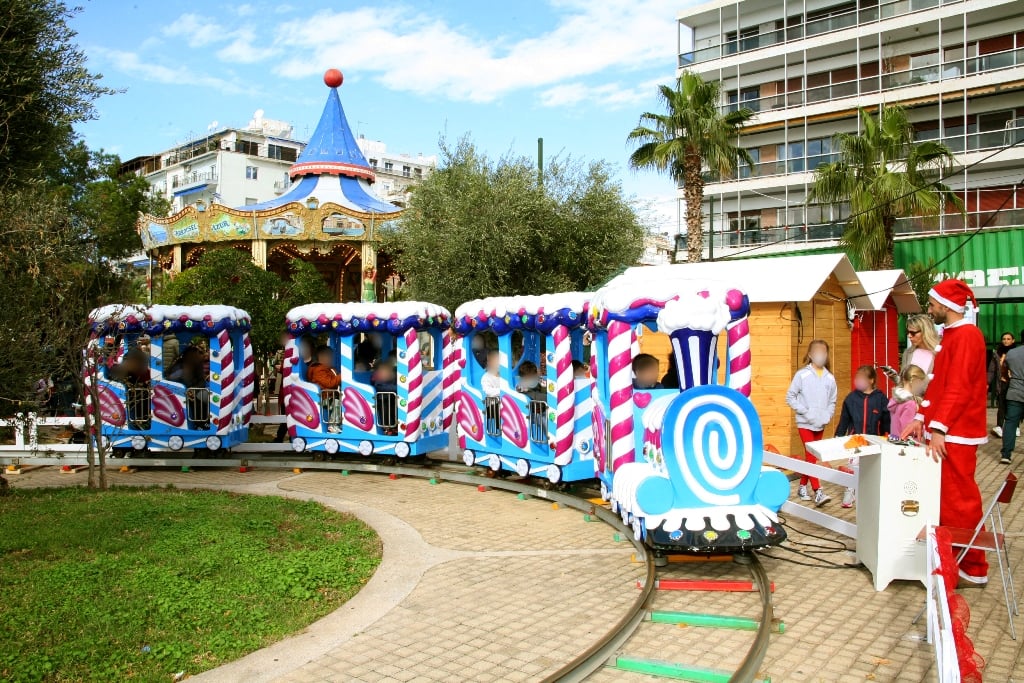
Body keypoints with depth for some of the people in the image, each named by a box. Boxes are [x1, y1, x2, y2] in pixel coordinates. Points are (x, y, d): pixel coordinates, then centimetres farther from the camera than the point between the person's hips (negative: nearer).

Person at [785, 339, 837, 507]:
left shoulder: (830, 378, 2)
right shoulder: (802, 375, -9)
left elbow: (832, 401, 10)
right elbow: (790, 397, -6)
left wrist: (827, 416, -6)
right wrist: (805, 412, -13)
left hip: (820, 424, 4)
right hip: (804, 423, -4)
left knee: (812, 457, 13)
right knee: (810, 456, -9)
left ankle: (803, 486, 27)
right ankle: (818, 492, -11)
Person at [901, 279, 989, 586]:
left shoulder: (966, 335, -13)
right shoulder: (950, 336, 18)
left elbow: (959, 388, -20)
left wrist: (938, 428, -23)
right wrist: (921, 418, 13)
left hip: (956, 435, -9)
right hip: (943, 431, 9)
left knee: (958, 499, -3)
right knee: (945, 498, 12)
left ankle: (973, 569, 7)